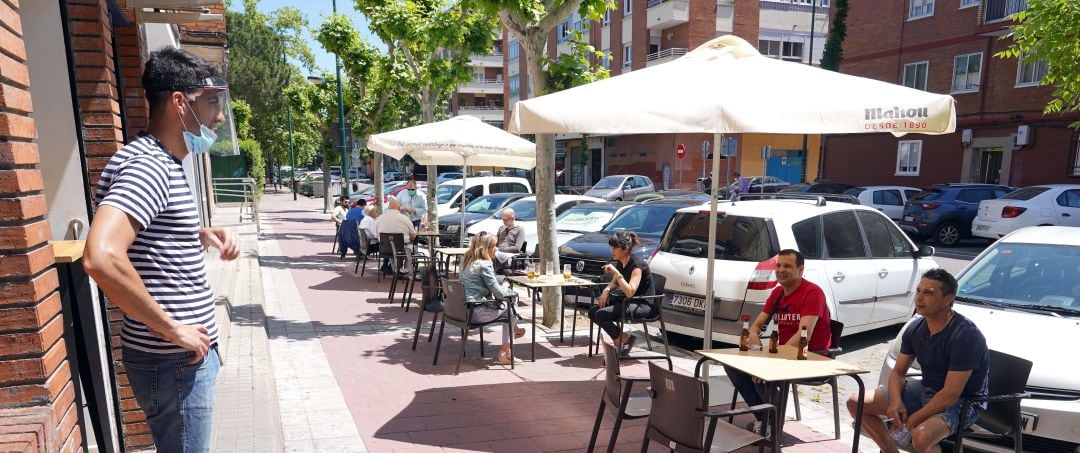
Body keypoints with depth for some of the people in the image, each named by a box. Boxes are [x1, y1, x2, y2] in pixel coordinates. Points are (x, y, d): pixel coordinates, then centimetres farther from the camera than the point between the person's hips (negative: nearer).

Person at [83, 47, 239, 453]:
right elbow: (101, 258, -34)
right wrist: (172, 328, -24)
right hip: (174, 361, -10)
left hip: (190, 353, 10)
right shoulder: (147, 165, -20)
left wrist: (204, 236, 5)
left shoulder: (163, 163, 11)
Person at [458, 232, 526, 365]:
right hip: (476, 313, -9)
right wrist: (507, 290, 7)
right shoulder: (484, 265, -16)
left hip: (464, 309, 9)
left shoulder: (467, 262, 12)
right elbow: (499, 293, -14)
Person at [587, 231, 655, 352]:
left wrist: (616, 272, -31)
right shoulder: (620, 262, 5)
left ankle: (621, 339, -1)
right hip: (627, 301, 9)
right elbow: (614, 282, 21)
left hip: (644, 305, -9)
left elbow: (630, 292, -31)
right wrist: (607, 290, -2)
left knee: (601, 314, -23)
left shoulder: (637, 264, -20)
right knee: (592, 312, -4)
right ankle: (620, 337, 5)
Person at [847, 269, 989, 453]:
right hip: (925, 389, 7)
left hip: (962, 401, -7)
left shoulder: (965, 335, -25)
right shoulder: (915, 328, -2)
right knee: (856, 403, -1)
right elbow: (898, 372, 6)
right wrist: (895, 400, -15)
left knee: (922, 436, -38)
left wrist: (911, 421, -23)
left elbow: (950, 394, -27)